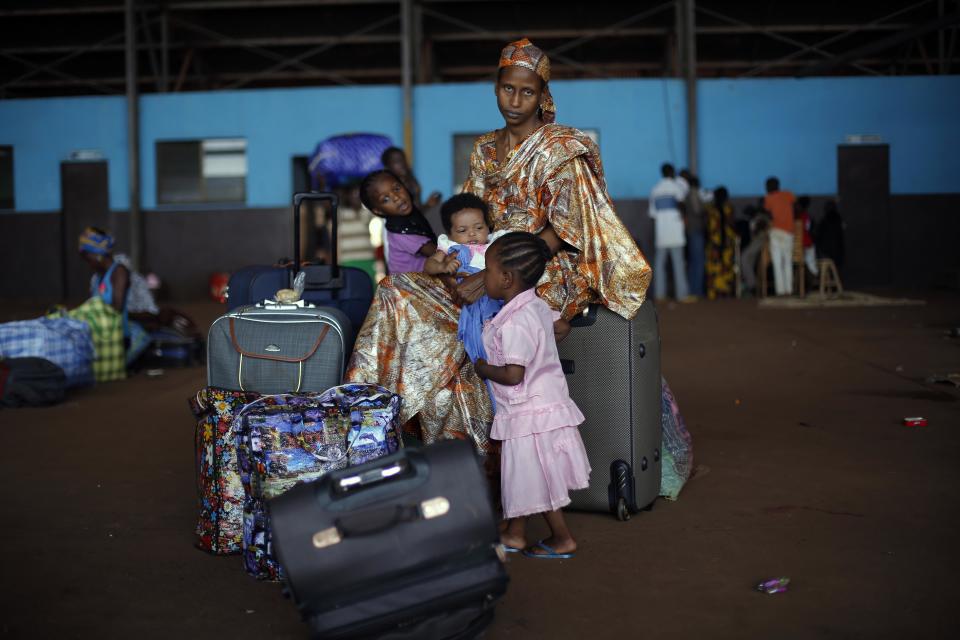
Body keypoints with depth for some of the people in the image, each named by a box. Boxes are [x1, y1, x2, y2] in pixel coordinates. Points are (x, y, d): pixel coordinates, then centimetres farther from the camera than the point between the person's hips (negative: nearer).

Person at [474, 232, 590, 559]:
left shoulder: (513, 324, -26)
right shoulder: (538, 305, 1)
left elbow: (513, 375, -28)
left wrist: (483, 369, -11)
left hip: (530, 413, -9)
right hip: (548, 403, 9)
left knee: (536, 479, 7)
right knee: (524, 474, 19)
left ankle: (562, 539, 22)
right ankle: (514, 533, 31)